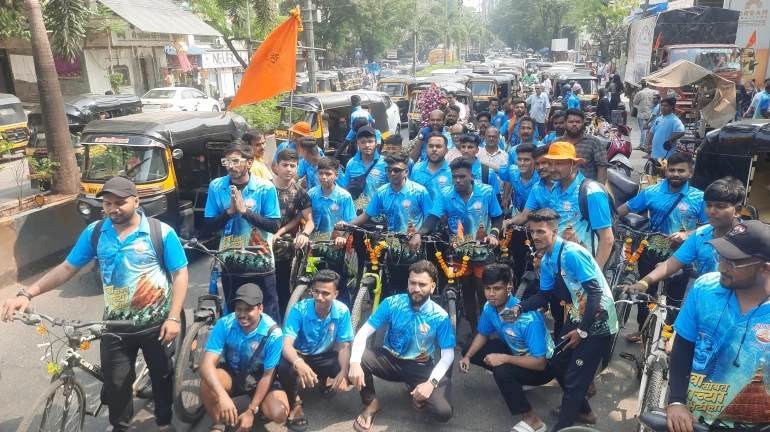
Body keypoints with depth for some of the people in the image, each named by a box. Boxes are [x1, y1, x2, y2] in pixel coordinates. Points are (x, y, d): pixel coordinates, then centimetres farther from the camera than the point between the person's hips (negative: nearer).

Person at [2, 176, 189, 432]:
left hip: (156, 324, -2)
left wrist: (174, 317, -17)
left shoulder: (161, 232, -14)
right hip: (115, 326, 2)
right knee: (116, 384, 11)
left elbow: (180, 274, -12)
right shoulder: (94, 233, -4)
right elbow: (67, 268, 4)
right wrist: (27, 294, -7)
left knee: (161, 376, 16)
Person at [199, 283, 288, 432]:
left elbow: (268, 375, -17)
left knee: (279, 413, -27)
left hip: (260, 378, -1)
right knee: (207, 383, -33)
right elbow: (207, 363, -30)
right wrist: (223, 395, -46)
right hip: (232, 374, 1)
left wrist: (251, 410, -21)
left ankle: (253, 406, 10)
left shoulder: (273, 333, -24)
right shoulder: (224, 324, -22)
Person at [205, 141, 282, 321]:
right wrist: (230, 211, -18)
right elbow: (210, 225, -1)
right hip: (230, 263, 3)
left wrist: (244, 210, -21)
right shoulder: (216, 186, -3)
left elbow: (274, 226, -12)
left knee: (269, 314, 7)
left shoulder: (265, 188, -10)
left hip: (260, 262, -2)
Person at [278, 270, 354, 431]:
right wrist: (299, 363, -56)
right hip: (300, 356, -2)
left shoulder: (342, 311, -19)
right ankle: (294, 402, -1)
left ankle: (323, 380, 14)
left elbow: (344, 347, -16)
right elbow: (287, 344, -32)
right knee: (284, 368, -36)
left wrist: (344, 372, -37)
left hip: (325, 356, 2)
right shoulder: (299, 309, -24)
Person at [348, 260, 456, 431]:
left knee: (443, 412, -25)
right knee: (355, 359, -29)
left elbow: (448, 354, -10)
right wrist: (355, 362, -33)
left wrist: (432, 382, -28)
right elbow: (364, 332, -14)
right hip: (390, 359, 1)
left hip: (420, 368, -1)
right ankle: (372, 403, 0)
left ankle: (417, 393, 11)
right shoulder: (392, 303, -12)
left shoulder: (440, 317, -13)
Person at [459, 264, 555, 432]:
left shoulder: (528, 318, -37)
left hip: (544, 365, -8)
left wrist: (504, 358, -36)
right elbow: (482, 334, 4)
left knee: (502, 371, -35)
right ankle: (513, 383, 13)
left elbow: (539, 362, -35)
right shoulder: (489, 307, -15)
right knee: (470, 352, 0)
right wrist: (468, 356, -12)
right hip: (516, 351, 8)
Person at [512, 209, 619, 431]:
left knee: (575, 378, -1)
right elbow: (544, 294, 8)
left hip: (597, 323, -9)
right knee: (558, 362, 18)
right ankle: (582, 410, 39)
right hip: (577, 318, 9)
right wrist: (520, 307, -11)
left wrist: (582, 331, -21)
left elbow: (595, 292, -27)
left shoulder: (572, 253, -26)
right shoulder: (546, 261, 2)